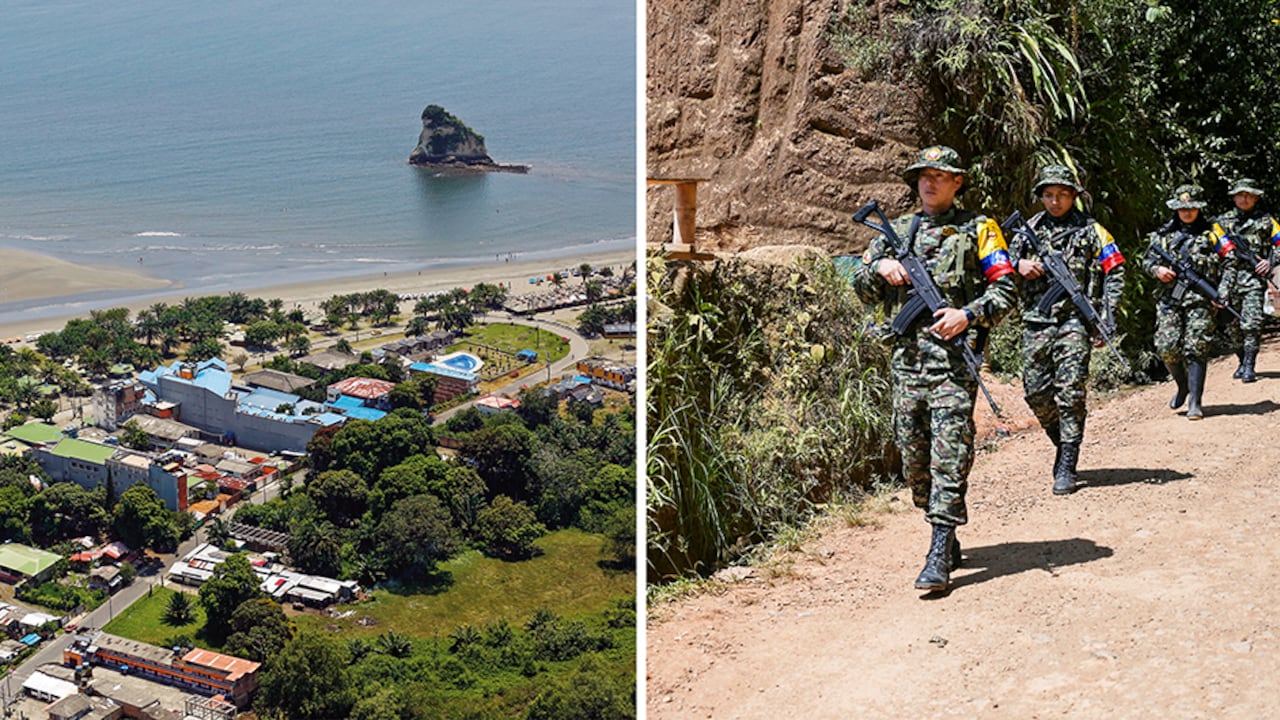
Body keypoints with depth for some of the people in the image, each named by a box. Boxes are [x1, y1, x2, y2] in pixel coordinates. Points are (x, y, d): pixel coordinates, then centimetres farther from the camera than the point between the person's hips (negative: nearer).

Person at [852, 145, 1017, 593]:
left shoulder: (977, 229, 6)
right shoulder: (896, 232, 18)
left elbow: (1005, 288, 1)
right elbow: (862, 289, 18)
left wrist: (968, 314, -15)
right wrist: (880, 267, -3)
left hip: (953, 354, -5)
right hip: (906, 355, 5)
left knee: (949, 452, -12)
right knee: (912, 452, 7)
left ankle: (940, 557, -15)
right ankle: (945, 539, 23)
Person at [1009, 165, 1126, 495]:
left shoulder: (1090, 230, 3)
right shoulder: (1030, 228, 13)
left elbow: (1115, 273, 2)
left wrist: (1106, 320, -6)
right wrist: (1020, 265, -6)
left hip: (1074, 320, -4)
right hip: (1036, 321, 4)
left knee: (1070, 393, -10)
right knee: (1036, 393, 3)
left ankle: (1067, 468, -6)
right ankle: (1063, 444, 27)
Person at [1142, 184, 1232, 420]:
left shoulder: (1210, 233, 7)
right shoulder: (1164, 234, 14)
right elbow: (1147, 260, 19)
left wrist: (1222, 292, -7)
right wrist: (1157, 269, -4)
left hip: (1200, 298, -2)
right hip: (1169, 299, 3)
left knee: (1195, 349, -9)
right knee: (1167, 347, -6)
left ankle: (1195, 402, -8)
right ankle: (1183, 385, 22)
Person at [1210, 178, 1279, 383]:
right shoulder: (1222, 222, 12)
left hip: (1254, 277, -2)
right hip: (1230, 279, 2)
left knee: (1252, 323, -14)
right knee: (1234, 325, 7)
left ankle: (1249, 367, -14)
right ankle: (1242, 362, 20)